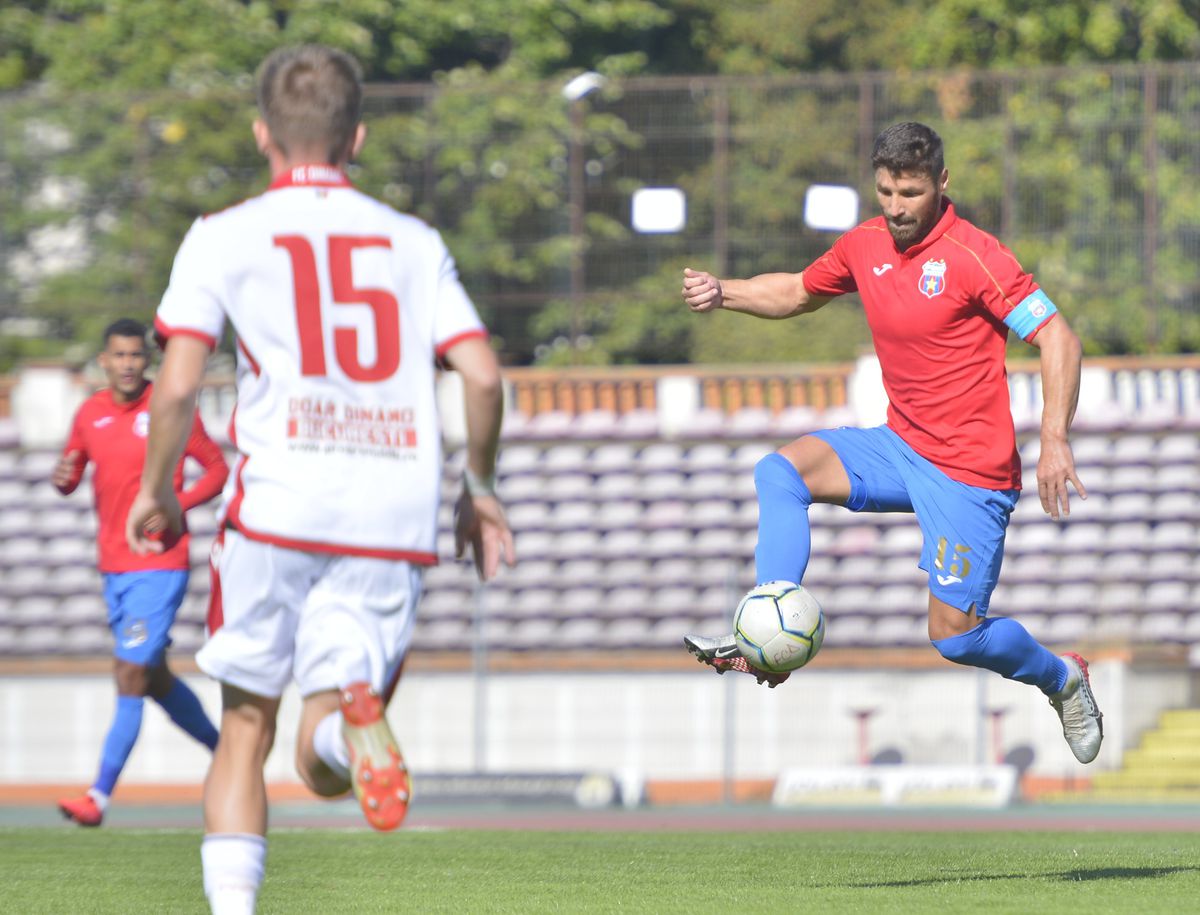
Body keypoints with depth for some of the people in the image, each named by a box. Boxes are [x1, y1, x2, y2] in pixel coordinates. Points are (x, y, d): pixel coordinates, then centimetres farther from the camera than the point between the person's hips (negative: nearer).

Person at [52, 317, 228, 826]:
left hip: (160, 565, -6)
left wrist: (175, 504, -17)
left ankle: (101, 796, -14)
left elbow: (217, 469, -1)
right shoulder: (90, 414, 7)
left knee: (130, 676, -12)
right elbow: (70, 479, 17)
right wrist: (62, 477, -8)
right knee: (155, 679, 14)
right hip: (114, 568, 6)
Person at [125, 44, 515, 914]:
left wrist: (156, 490, 14)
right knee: (323, 769, 4)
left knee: (245, 727, 13)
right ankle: (354, 717, -32)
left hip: (278, 503, -2)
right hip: (396, 512, 2)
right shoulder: (415, 241, 14)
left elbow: (177, 386, -2)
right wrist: (480, 489, 19)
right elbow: (483, 375, 4)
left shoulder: (226, 237, 7)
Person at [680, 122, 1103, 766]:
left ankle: (1061, 678, 25)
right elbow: (799, 292, 23)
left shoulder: (972, 255, -18)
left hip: (969, 470, -7)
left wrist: (1054, 441, -31)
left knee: (955, 636, -6)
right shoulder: (865, 245, 3)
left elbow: (1057, 338, -20)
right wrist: (723, 293, 5)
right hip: (901, 445, 7)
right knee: (782, 470, -12)